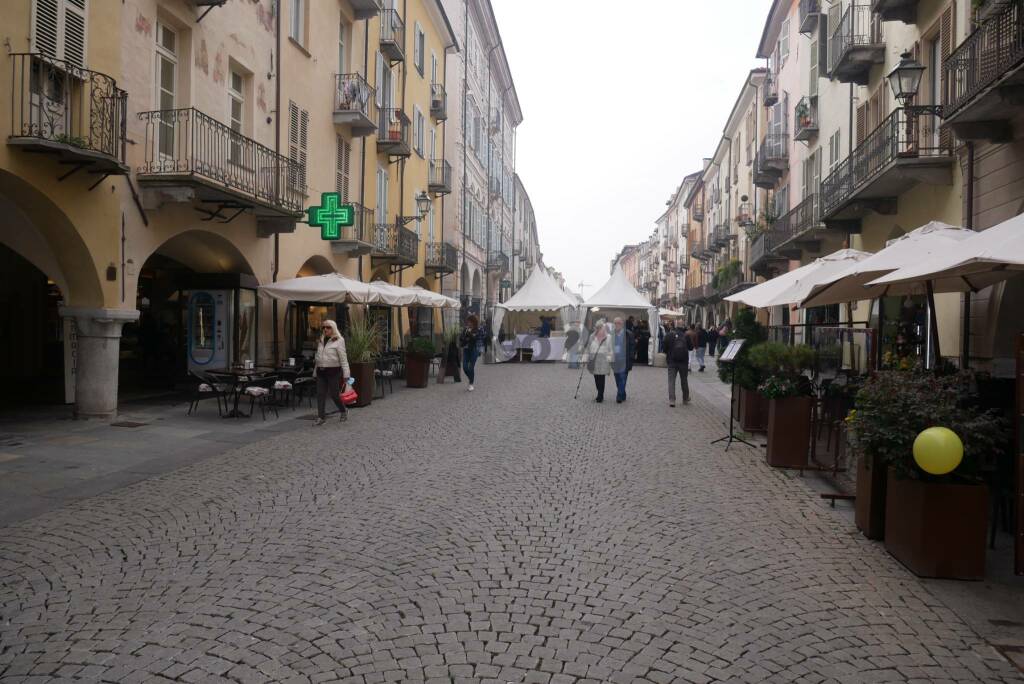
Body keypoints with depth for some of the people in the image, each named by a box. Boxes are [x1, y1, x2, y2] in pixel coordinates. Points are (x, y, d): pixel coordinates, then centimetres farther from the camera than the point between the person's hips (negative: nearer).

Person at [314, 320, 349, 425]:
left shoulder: (339, 341, -5)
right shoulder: (321, 341, 14)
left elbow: (343, 359, -9)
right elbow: (318, 358, 19)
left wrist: (345, 375, -13)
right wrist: (315, 371, 17)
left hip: (334, 371, -6)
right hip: (321, 372, 6)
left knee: (334, 394, 0)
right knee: (320, 394, 1)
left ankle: (344, 412, 24)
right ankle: (320, 417, 5)